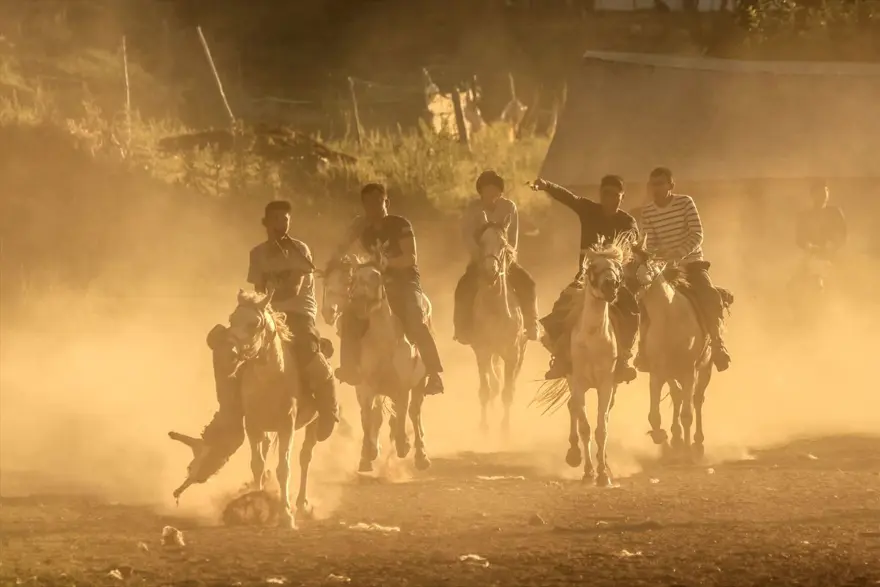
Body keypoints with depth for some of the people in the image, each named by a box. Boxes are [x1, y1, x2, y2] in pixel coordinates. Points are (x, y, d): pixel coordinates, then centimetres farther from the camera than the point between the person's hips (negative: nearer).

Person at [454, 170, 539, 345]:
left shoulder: (509, 208, -3)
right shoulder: (474, 209, -8)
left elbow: (513, 238, 0)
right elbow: (467, 235, -15)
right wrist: (479, 256, -26)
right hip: (479, 258, -2)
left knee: (527, 284, -18)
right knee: (464, 288, -26)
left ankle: (531, 327, -6)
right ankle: (464, 330, -16)